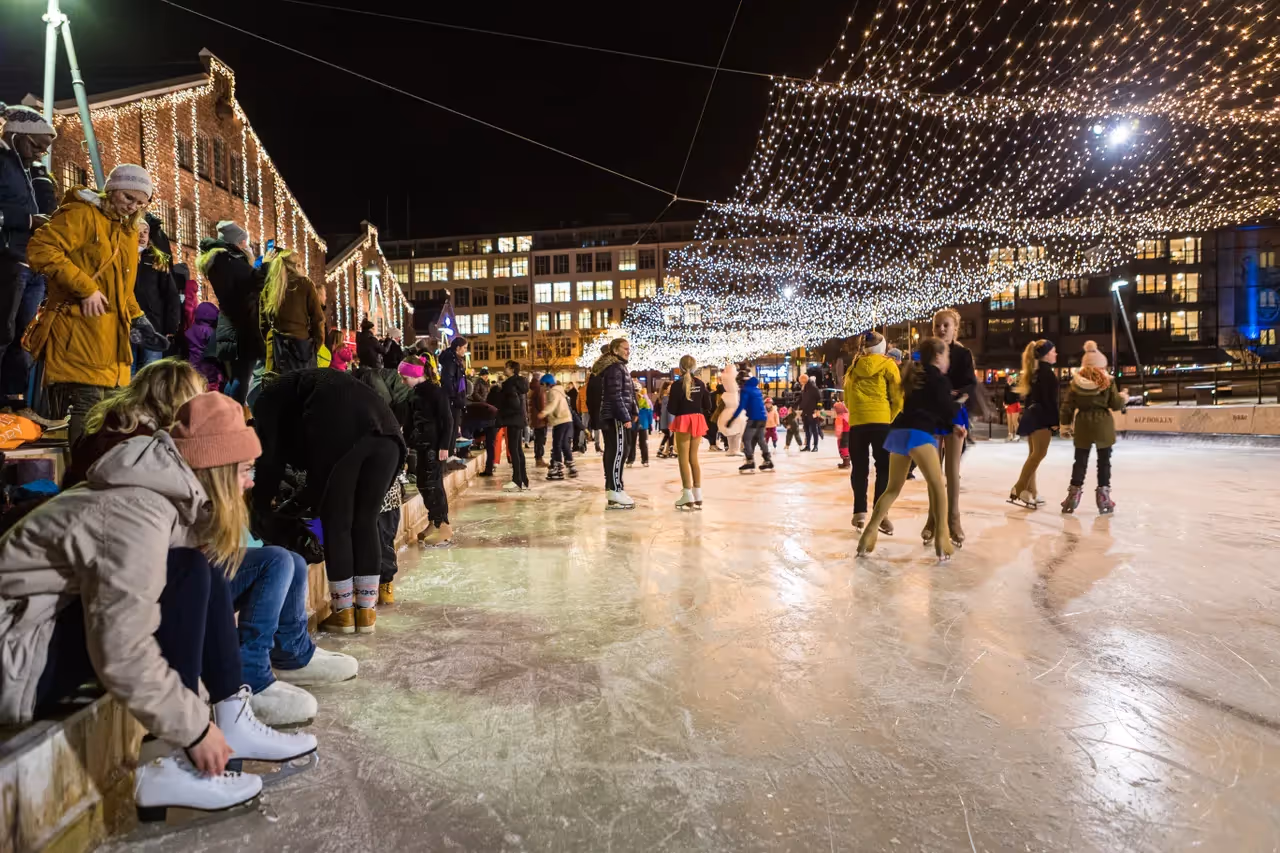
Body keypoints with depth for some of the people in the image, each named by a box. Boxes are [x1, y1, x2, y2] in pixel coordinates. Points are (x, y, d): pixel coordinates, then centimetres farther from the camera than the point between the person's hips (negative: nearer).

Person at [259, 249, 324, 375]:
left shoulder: (267, 288, 9)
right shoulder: (304, 284, 0)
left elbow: (263, 323, 11)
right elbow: (317, 318, -2)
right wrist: (316, 345, 7)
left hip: (275, 347, 3)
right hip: (301, 344, -3)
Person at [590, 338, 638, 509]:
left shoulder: (617, 366, 21)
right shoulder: (615, 368, -13)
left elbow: (626, 393, 23)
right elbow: (616, 396, -20)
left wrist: (633, 412, 18)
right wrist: (625, 417, -21)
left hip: (609, 416, 11)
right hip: (615, 416, -11)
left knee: (612, 451, 13)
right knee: (618, 451, -11)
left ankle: (612, 488, 19)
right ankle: (615, 494, -11)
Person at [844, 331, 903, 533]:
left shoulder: (853, 367, 14)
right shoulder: (887, 364, 3)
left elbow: (847, 397, 12)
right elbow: (897, 396, 0)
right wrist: (892, 418, 10)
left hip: (856, 422, 3)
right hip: (881, 420, -3)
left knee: (859, 468, 9)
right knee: (884, 468, 2)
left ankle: (860, 512, 8)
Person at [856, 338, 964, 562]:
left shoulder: (915, 376, 27)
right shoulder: (939, 379, 4)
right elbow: (948, 409, 8)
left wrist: (951, 425, 28)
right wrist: (960, 403, 29)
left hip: (898, 432, 8)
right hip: (918, 434, -8)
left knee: (893, 488, 15)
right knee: (938, 487, -4)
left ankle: (869, 534, 7)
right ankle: (942, 540, -12)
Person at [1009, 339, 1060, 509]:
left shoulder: (1035, 371, 16)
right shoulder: (1046, 371, -10)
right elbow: (1049, 399, -16)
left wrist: (1027, 414, 17)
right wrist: (1054, 421, -16)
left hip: (1032, 415, 10)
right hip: (1042, 416, -10)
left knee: (1033, 454, 10)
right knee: (1040, 453, -12)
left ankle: (1030, 492, 11)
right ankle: (1019, 490, -18)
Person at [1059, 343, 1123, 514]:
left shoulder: (1075, 383, -2)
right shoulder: (1107, 382, -7)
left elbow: (1067, 406, -1)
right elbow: (1116, 405, -3)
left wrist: (1065, 424, 8)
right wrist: (1123, 398, 18)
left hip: (1083, 426, 2)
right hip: (1103, 426, -2)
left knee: (1080, 461, 9)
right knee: (1104, 461, 7)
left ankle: (1074, 493, 9)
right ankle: (1103, 495, 8)